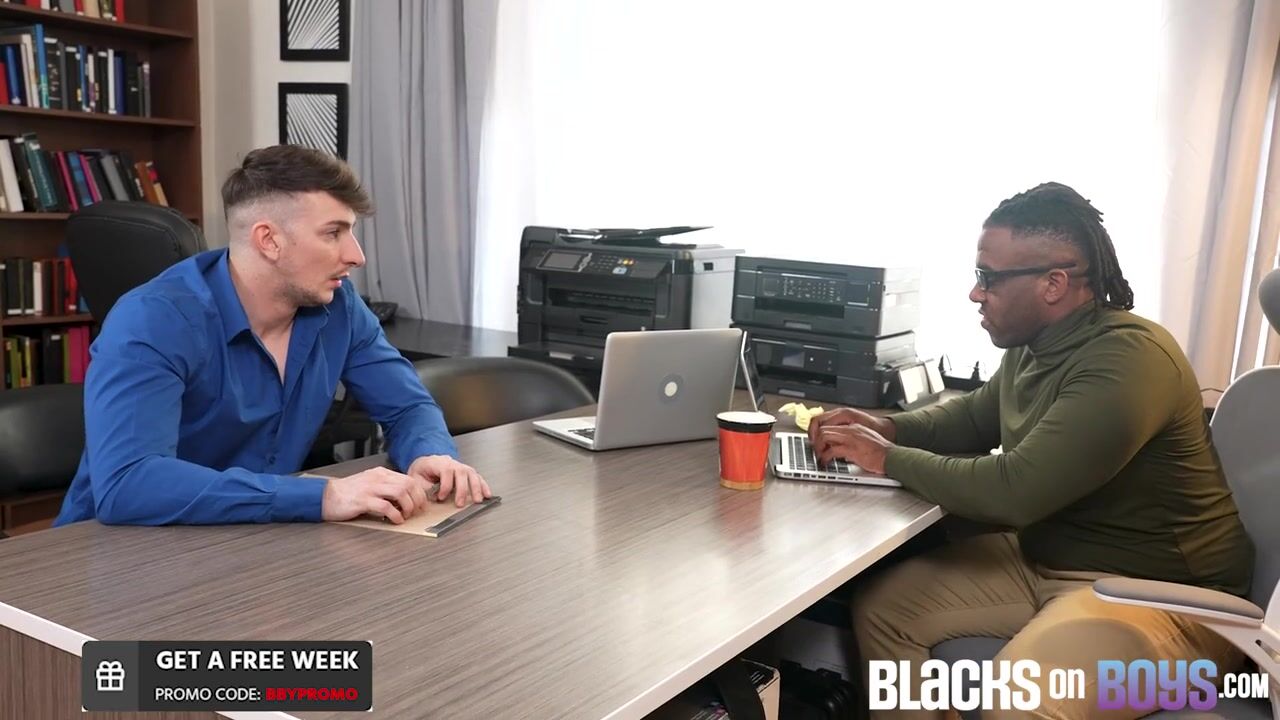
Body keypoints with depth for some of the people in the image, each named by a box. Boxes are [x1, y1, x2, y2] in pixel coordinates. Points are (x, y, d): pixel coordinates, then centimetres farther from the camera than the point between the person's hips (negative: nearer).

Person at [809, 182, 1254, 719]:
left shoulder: (1128, 359, -25)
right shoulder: (1033, 347, 3)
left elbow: (1013, 491, -29)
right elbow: (975, 416, 22)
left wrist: (889, 459, -16)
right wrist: (886, 428, 3)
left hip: (1155, 590, -8)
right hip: (1045, 558, 9)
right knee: (881, 607, 0)